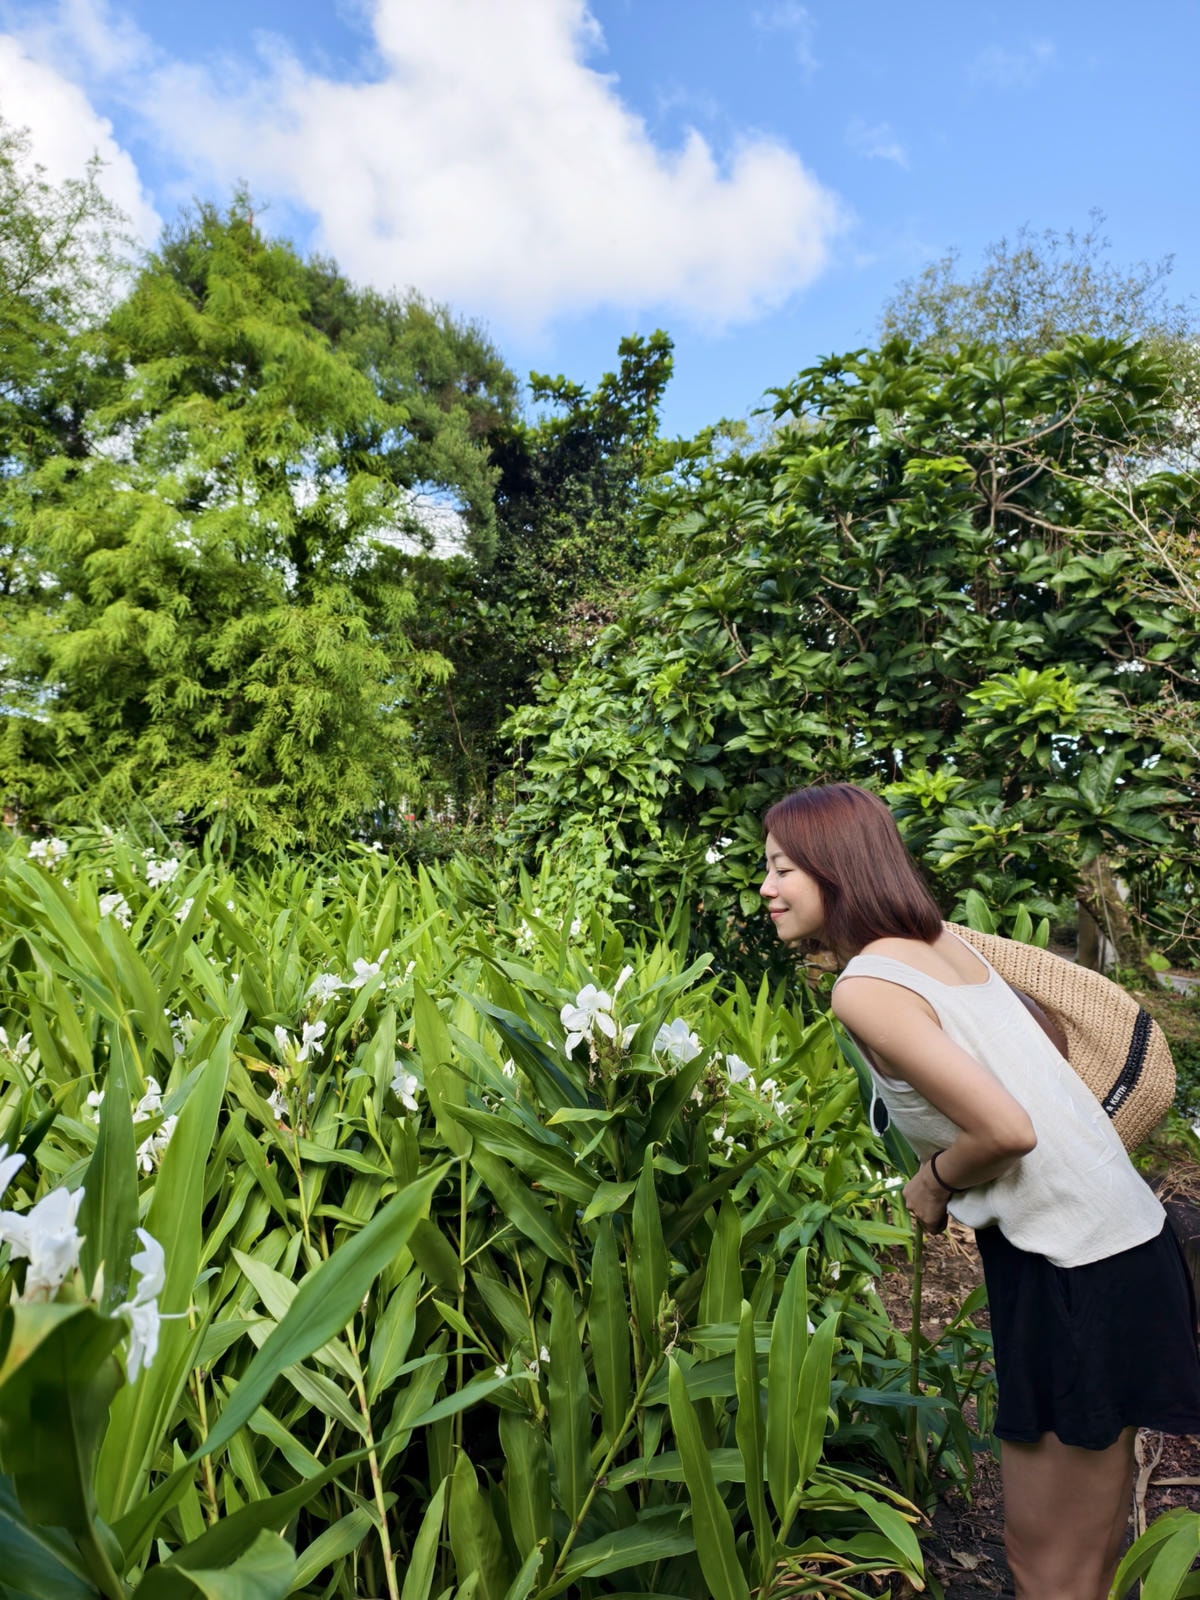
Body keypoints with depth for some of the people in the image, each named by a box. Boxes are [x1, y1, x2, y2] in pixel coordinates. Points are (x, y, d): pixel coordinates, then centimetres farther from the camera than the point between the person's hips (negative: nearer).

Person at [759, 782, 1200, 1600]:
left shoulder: (866, 987, -21)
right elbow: (1046, 1030, 18)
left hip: (1074, 1270, -9)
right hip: (1123, 1235, 9)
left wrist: (935, 1183, -6)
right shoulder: (944, 939, 4)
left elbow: (1005, 1129, -26)